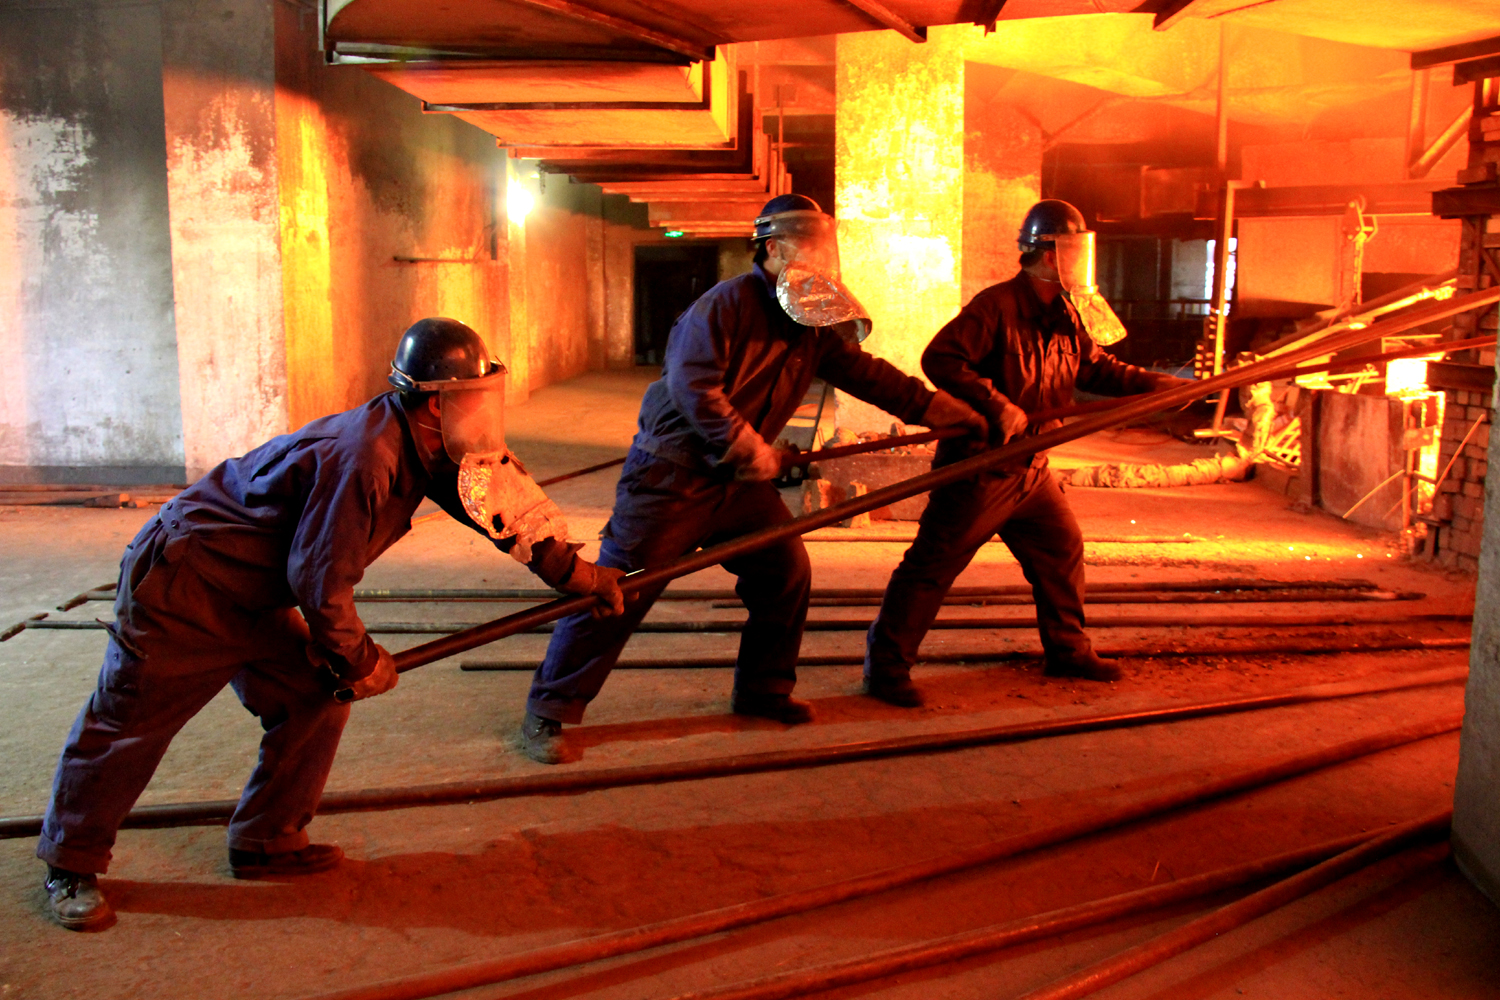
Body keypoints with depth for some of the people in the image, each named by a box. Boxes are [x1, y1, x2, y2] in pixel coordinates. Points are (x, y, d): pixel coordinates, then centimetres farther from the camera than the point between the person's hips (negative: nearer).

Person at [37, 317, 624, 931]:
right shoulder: (362, 459, -32)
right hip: (179, 584, -9)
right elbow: (319, 580, -28)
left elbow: (501, 504, 7)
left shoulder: (423, 444, -3)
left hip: (253, 597, 9)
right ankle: (71, 867, 25)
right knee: (129, 723, 6)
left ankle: (264, 841, 21)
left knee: (316, 701, 6)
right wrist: (358, 661, -12)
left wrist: (577, 574, 9)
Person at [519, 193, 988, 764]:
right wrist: (751, 449, -20)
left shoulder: (815, 328, 9)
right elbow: (692, 383, -24)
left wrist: (949, 412, 10)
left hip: (741, 481, 8)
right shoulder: (728, 303, -15)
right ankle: (549, 711, 3)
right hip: (672, 475, -8)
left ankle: (762, 691, 25)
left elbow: (870, 375, 12)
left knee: (787, 574, 6)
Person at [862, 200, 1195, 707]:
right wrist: (997, 406, -29)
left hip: (1029, 468, 9)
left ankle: (1068, 650, 34)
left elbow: (1099, 369, 19)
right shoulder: (996, 306, -17)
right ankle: (886, 665, 1)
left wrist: (1168, 385, 11)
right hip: (977, 466, -9)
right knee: (935, 562, -7)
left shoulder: (1068, 318, 10)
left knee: (1062, 549, 17)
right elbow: (939, 359, -25)